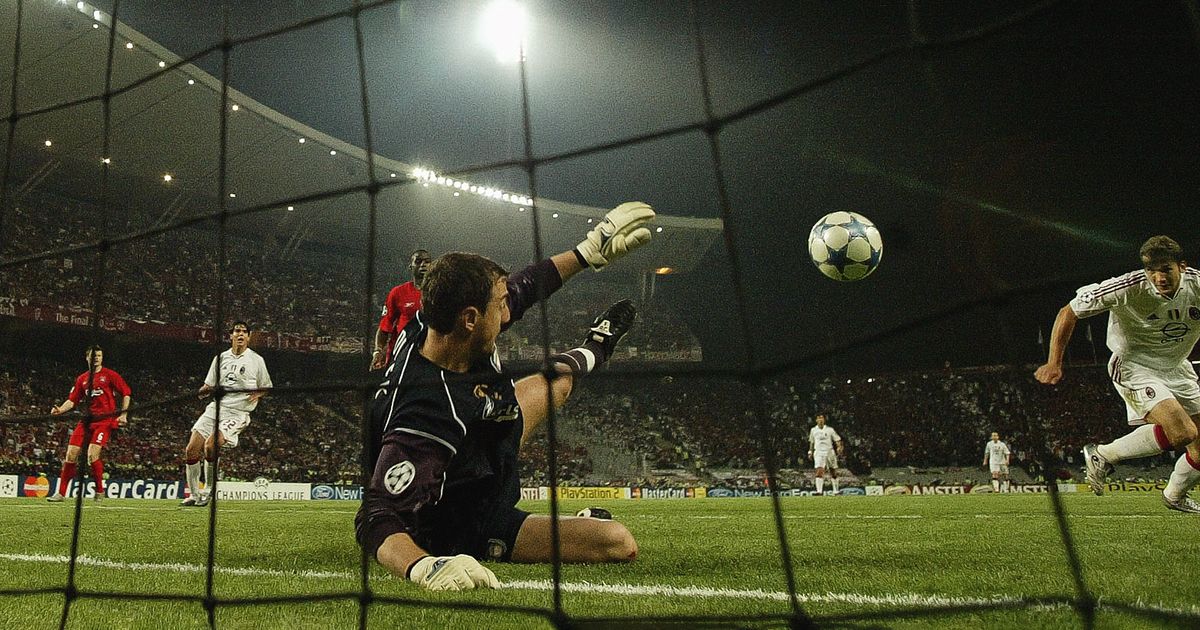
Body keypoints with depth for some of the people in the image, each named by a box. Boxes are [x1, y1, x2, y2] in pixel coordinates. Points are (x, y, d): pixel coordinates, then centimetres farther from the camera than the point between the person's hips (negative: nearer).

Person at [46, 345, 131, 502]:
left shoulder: (110, 375, 1)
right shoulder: (81, 379, 14)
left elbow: (126, 393, 0)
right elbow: (72, 400, 13)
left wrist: (123, 414, -6)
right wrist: (60, 410, -7)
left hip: (105, 420, -5)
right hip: (86, 420, 5)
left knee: (92, 455, -17)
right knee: (70, 455, 0)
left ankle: (100, 490, 0)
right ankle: (61, 492, 12)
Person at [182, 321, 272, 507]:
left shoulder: (256, 360, 4)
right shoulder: (220, 358, 13)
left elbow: (266, 388, 11)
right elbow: (209, 386, 16)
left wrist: (257, 394, -11)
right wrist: (204, 391, -7)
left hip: (238, 412, -5)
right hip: (215, 408, 5)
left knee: (210, 446, -24)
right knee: (191, 450, -5)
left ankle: (209, 492, -5)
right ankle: (194, 494, 13)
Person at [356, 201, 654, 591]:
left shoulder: (425, 326, -19)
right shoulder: (428, 415, -45)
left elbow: (519, 290, -3)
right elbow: (377, 519, -44)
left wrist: (588, 252, 3)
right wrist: (426, 567, -64)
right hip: (462, 528, -8)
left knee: (556, 380, 24)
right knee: (620, 545, -10)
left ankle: (591, 352, 56)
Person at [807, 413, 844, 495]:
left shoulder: (830, 429, 3)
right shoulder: (813, 430, 9)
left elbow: (837, 439, 4)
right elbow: (811, 442, 21)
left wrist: (840, 448, -13)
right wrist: (810, 452, 17)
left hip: (829, 452, 0)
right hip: (818, 452, 0)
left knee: (833, 473, 7)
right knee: (819, 472, -18)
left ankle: (836, 491, 21)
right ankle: (819, 491, -22)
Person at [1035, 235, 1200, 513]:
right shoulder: (1129, 288, -25)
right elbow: (1068, 312, -17)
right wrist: (1054, 363, -22)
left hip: (1176, 369, 6)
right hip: (1134, 366, -6)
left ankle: (1175, 496, 34)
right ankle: (1103, 455, -6)